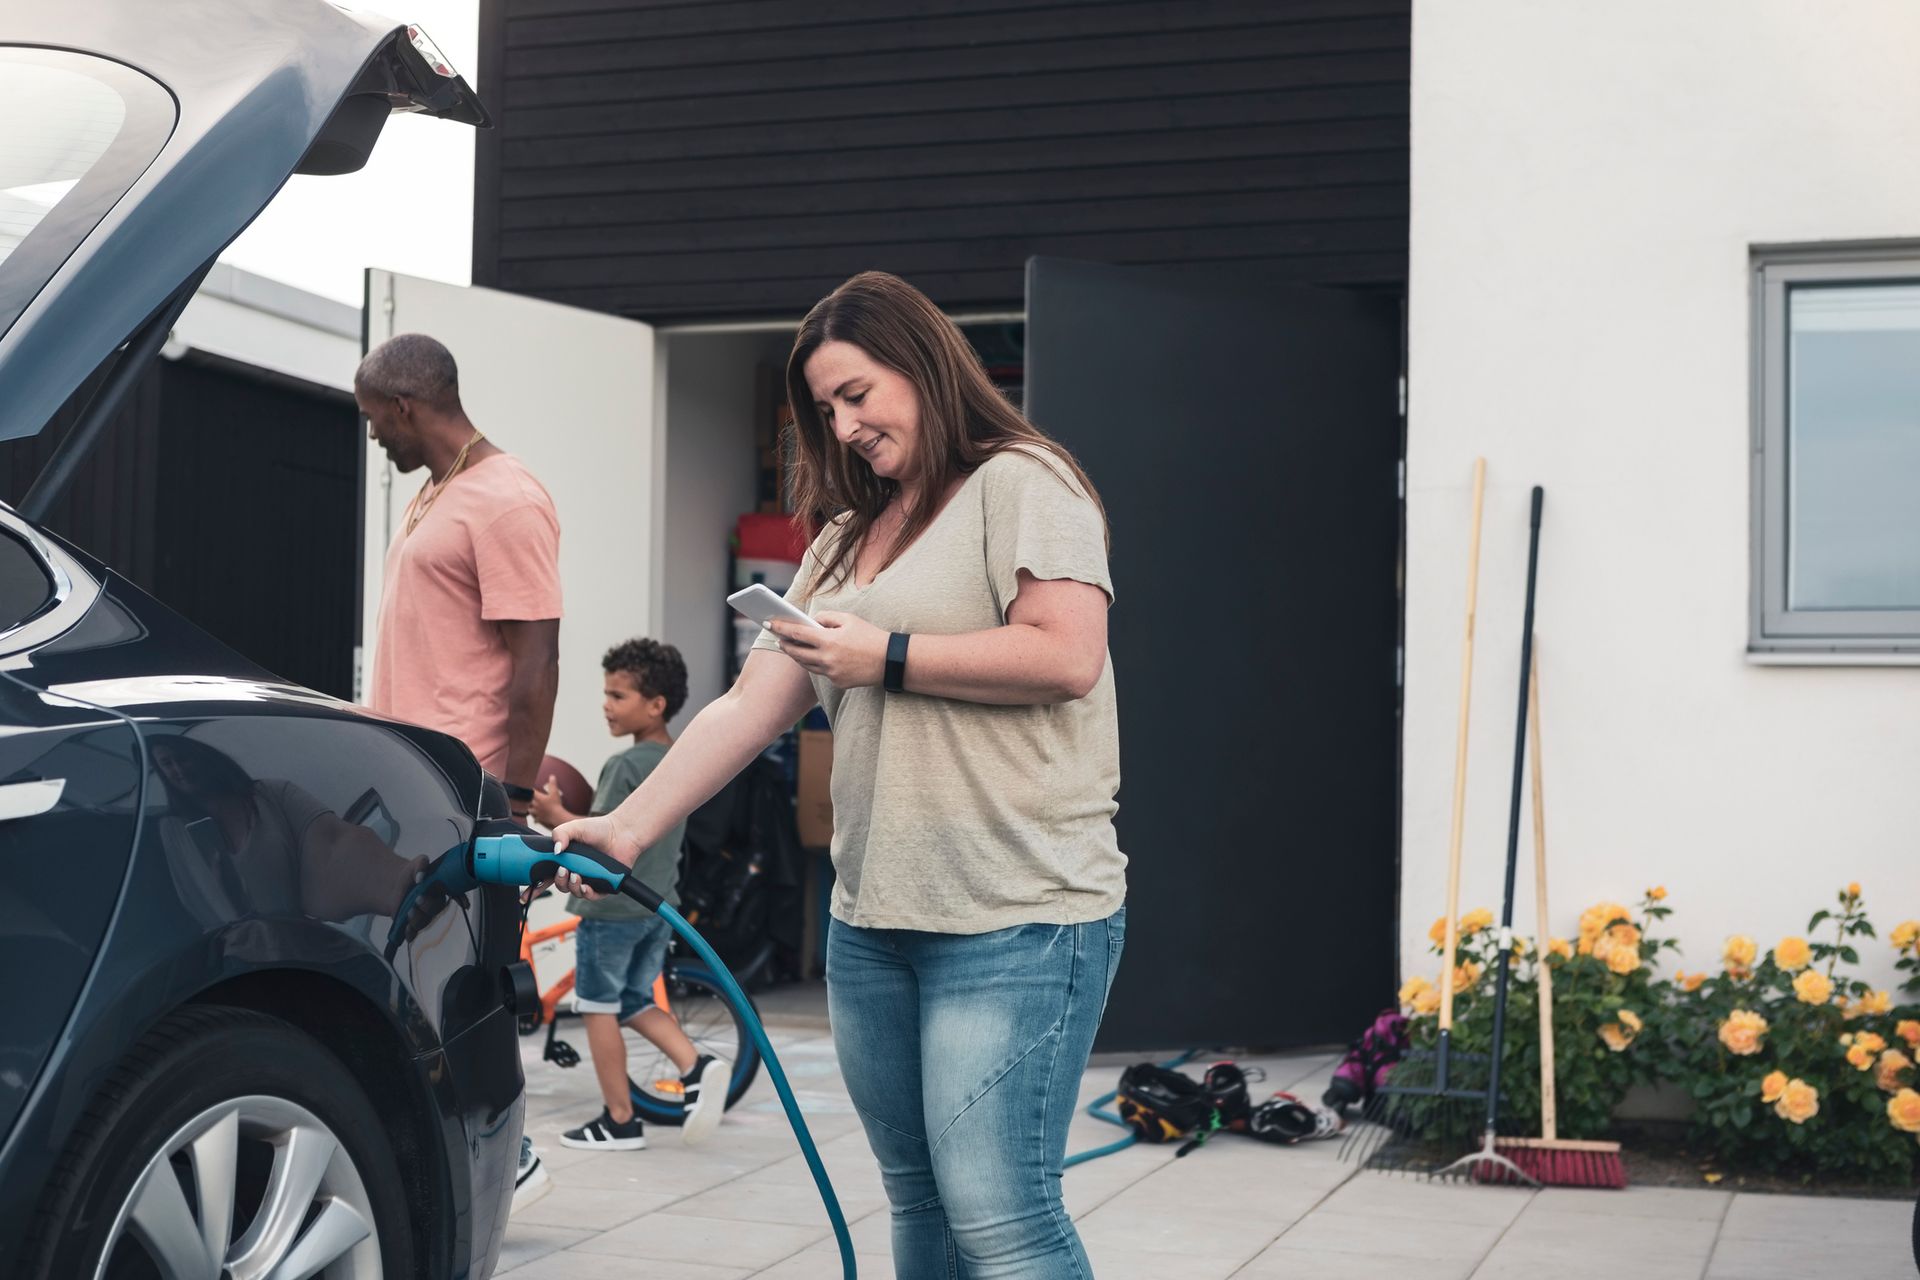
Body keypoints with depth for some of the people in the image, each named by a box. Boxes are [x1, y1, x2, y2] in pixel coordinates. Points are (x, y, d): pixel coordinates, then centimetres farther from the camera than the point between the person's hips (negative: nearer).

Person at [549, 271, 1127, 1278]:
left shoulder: (1021, 485, -1)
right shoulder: (847, 540, 21)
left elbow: (1065, 657, -16)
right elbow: (750, 709, 15)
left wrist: (886, 657, -10)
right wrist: (628, 827, 6)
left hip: (1015, 921, -8)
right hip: (871, 922, 8)